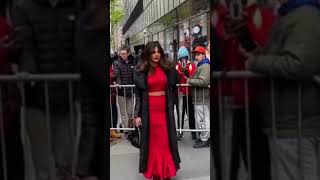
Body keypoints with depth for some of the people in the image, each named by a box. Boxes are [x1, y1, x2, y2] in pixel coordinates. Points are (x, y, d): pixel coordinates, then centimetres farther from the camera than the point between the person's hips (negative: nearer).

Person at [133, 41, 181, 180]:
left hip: (164, 109, 2)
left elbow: (173, 87, 20)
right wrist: (137, 115, -8)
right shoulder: (140, 70, -3)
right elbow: (138, 94, -4)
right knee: (152, 140, 6)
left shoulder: (167, 68, 3)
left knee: (165, 140, 7)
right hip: (149, 109, -2)